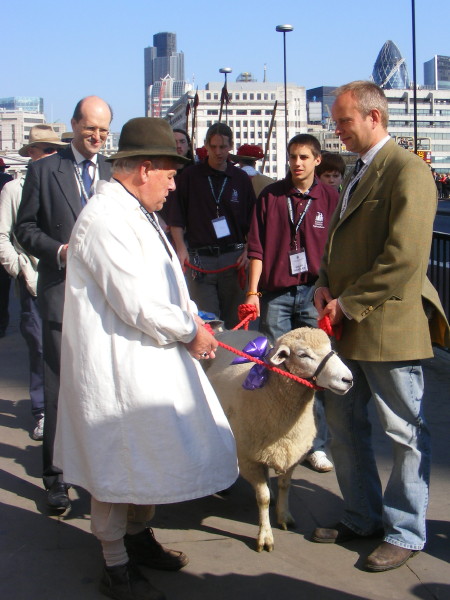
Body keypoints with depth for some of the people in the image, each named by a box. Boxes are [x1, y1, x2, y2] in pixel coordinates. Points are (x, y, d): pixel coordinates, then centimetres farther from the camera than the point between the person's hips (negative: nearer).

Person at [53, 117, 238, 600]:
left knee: (152, 455, 20)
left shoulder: (135, 213, 13)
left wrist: (191, 319, 1)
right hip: (116, 366, -10)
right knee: (117, 465, 3)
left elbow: (164, 283, 18)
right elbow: (137, 304, -24)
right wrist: (190, 331, -11)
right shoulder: (105, 220, -21)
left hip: (149, 360, 10)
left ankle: (138, 537, 39)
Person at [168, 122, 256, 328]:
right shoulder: (190, 176, 5)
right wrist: (181, 248, -8)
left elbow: (252, 222, 13)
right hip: (200, 259, -1)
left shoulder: (241, 178, 10)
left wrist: (248, 251, 0)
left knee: (235, 321, 5)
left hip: (234, 257, 2)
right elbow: (176, 220, 5)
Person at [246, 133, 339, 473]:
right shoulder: (270, 196, 5)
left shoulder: (329, 198, 4)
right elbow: (257, 248, 5)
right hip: (276, 293, 1)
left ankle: (317, 445, 10)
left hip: (314, 293, 0)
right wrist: (253, 292, 0)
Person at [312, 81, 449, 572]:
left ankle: (404, 533, 19)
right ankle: (362, 518, 32)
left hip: (388, 325, -10)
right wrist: (325, 284, 5)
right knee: (343, 424, 17)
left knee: (406, 434, 5)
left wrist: (350, 304, -16)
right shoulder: (358, 173, 16)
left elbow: (405, 259, -22)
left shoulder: (407, 170, -14)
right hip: (347, 327, 10)